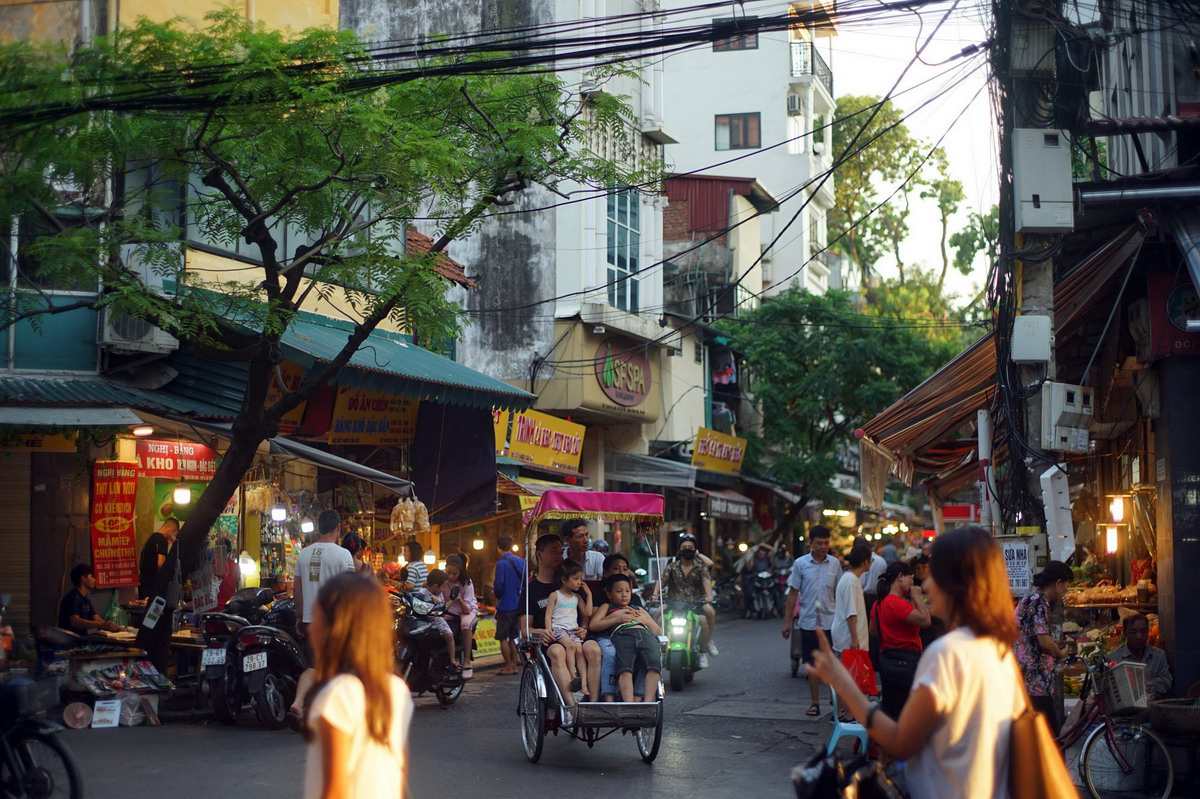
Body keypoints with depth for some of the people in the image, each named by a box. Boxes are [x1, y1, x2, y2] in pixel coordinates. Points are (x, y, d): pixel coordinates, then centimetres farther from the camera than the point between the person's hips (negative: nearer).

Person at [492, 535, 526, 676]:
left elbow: (498, 586, -17)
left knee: (503, 637, 1)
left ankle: (508, 667, 1)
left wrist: (497, 594, 4)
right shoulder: (521, 562, 5)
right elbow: (525, 583, 10)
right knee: (513, 637, 15)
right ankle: (514, 665, 16)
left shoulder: (502, 563, -15)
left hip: (505, 606, -7)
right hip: (519, 605, 7)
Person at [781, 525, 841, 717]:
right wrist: (787, 620, 2)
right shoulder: (800, 563, 0)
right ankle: (815, 703, 13)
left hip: (830, 620, 0)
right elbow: (793, 593, 4)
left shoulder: (834, 564, 4)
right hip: (808, 621, 0)